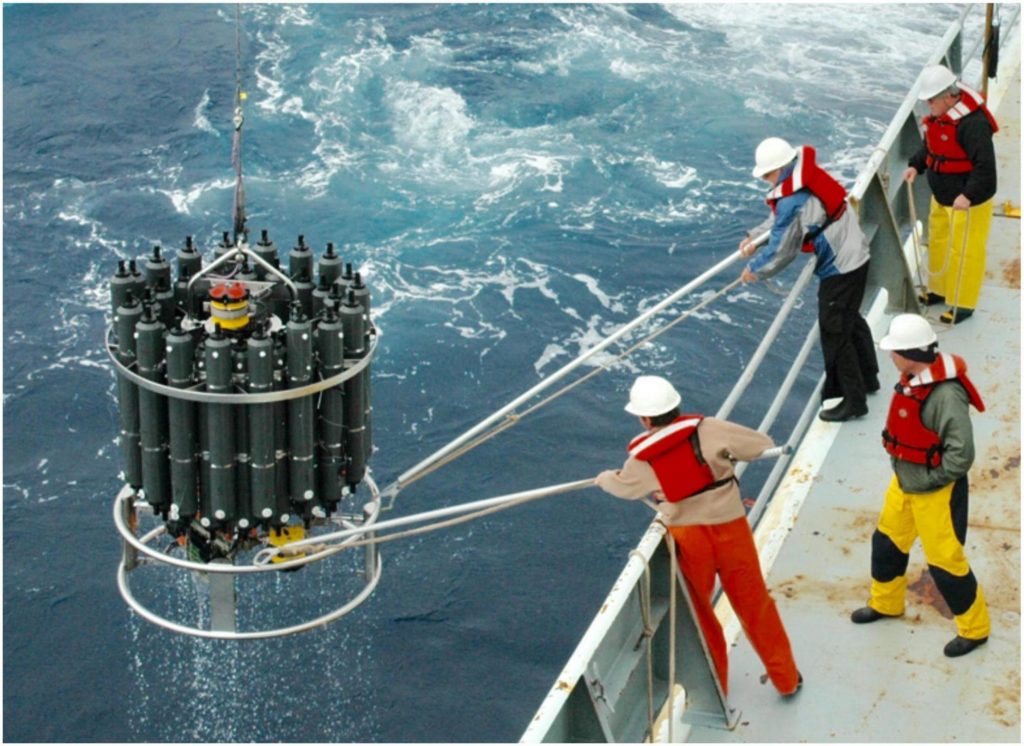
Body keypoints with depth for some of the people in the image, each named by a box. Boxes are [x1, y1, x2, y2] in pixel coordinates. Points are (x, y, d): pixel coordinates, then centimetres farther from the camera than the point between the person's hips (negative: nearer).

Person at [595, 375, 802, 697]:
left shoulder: (642, 460, -5)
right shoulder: (708, 430, -12)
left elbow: (623, 486, 16)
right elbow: (762, 444, -5)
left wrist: (604, 478, 40)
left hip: (687, 540, 0)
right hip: (731, 529, 0)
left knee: (697, 612, 20)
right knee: (755, 605, 13)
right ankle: (786, 679, 27)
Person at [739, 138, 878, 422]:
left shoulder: (792, 201, -27)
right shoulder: (812, 174, 2)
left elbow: (781, 251, -18)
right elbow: (780, 218, 18)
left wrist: (754, 270, -1)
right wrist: (754, 236, 12)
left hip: (839, 270, -10)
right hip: (857, 257, 10)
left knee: (834, 332, 1)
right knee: (850, 320, 26)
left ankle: (854, 401, 10)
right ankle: (866, 378, 43)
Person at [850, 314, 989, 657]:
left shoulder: (946, 394, -31)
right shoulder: (913, 378, -4)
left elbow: (961, 454, -29)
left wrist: (927, 480, -19)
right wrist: (902, 469, 10)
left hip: (936, 491, -9)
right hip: (904, 482, 9)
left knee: (945, 562, 4)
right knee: (887, 541, 24)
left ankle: (974, 629, 23)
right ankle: (886, 603, 47)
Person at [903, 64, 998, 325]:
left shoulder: (972, 123, -28)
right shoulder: (940, 115, 1)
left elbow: (985, 165, -31)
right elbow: (930, 146, 18)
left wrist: (968, 195, -39)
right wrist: (915, 166, 2)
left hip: (968, 201, -10)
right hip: (942, 196, 10)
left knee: (964, 251, 2)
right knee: (938, 241, 23)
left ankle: (963, 303, 15)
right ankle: (940, 289, 43)